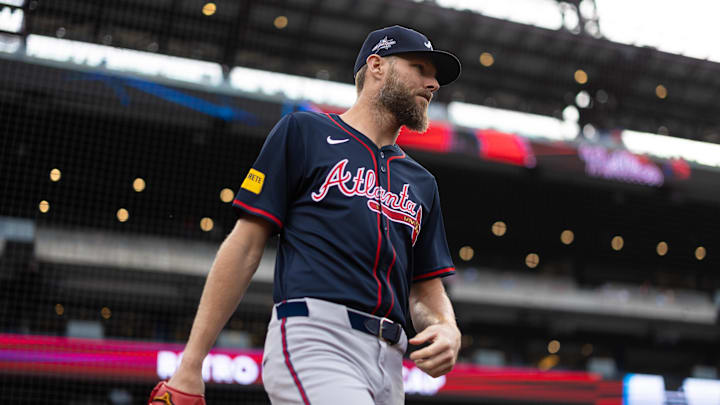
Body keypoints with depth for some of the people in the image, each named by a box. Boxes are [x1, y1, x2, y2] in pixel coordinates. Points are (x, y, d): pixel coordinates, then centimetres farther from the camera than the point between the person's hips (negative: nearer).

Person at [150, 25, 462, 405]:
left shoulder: (421, 183, 24)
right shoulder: (303, 131, 9)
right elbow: (246, 245, 3)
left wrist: (447, 330, -1)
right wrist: (191, 363, -3)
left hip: (389, 363, 6)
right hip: (313, 342, -6)